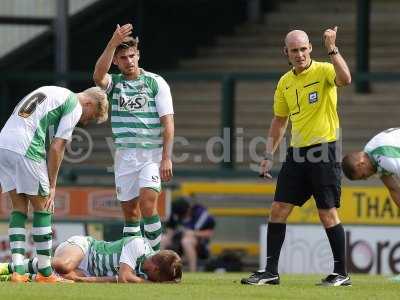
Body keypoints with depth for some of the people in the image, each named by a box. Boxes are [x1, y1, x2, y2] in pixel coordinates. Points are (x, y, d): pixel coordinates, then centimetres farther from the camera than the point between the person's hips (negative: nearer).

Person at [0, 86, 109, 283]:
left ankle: (18, 270, 3)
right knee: (42, 208, 4)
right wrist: (52, 186, 3)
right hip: (25, 149, -8)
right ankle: (45, 272, 8)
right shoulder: (75, 106, 2)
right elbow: (56, 148, -4)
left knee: (19, 208, 12)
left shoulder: (53, 93, 26)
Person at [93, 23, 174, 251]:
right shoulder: (114, 83, 7)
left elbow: (168, 123, -4)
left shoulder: (156, 83, 0)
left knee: (147, 205, -18)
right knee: (130, 211, 6)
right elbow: (98, 76, -18)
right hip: (125, 154, 4)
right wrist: (113, 43, -29)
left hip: (152, 153, -4)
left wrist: (166, 158, -12)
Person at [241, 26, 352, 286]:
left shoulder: (323, 71, -7)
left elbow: (345, 79, -30)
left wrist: (332, 49, -32)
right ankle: (271, 272, 9)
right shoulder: (285, 83, 12)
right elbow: (279, 121, 20)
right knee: (278, 210, 3)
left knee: (328, 213, -5)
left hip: (324, 150, -6)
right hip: (297, 152, 6)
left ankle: (341, 274, 5)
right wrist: (269, 155, 16)